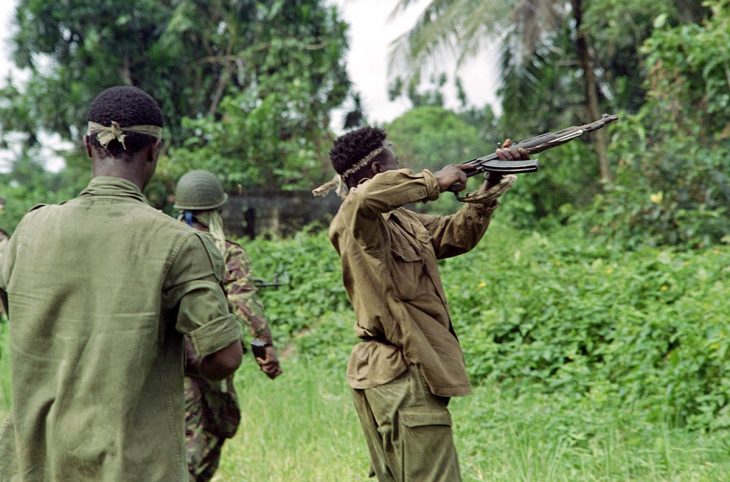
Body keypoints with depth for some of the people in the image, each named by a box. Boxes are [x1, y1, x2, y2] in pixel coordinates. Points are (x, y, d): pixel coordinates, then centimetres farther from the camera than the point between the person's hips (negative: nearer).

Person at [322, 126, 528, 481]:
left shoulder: (398, 219, 14)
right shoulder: (355, 218, -13)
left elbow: (457, 235, 20)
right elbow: (370, 194, -37)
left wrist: (492, 187, 8)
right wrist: (435, 182, -23)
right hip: (403, 375, -10)